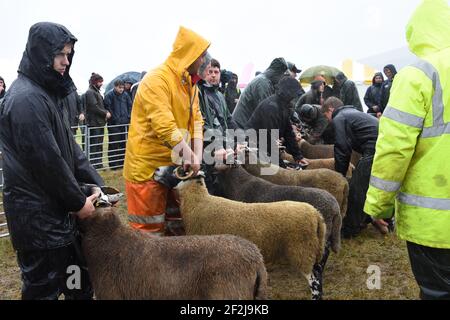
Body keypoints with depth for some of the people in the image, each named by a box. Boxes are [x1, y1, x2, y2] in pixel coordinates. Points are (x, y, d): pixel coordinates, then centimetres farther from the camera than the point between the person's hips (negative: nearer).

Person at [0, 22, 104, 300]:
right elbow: (48, 162, -21)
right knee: (45, 288, 5)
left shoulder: (45, 93, 13)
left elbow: (69, 146, 12)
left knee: (79, 283, 19)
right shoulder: (26, 99, -20)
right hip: (38, 216, -10)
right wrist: (78, 202, -10)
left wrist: (98, 185, 5)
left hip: (55, 208, 10)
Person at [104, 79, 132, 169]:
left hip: (124, 123, 5)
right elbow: (108, 108, -11)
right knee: (113, 144, -4)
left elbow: (130, 106, 15)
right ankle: (113, 163, 1)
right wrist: (114, 118, -12)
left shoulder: (125, 95, 9)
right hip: (114, 124, -5)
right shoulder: (109, 95, -7)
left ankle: (122, 161, 22)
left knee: (123, 143, 11)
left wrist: (128, 117, 5)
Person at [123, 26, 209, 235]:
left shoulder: (189, 83, 12)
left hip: (174, 165, 9)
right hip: (149, 167, -9)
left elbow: (196, 120, 6)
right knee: (149, 230, 0)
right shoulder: (156, 81, -17)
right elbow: (165, 127, -25)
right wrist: (190, 157, -19)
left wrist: (197, 155, -7)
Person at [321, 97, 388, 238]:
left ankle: (350, 229, 11)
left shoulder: (339, 118, 2)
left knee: (355, 190, 1)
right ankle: (376, 218, 34)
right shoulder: (353, 113, 30)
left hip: (375, 151, -9)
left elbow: (342, 150, -3)